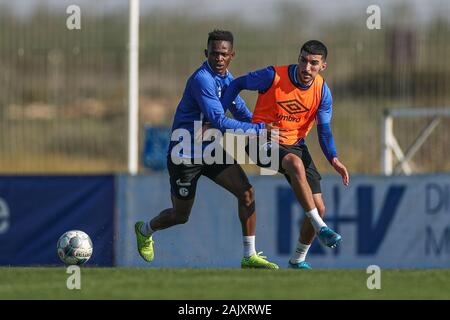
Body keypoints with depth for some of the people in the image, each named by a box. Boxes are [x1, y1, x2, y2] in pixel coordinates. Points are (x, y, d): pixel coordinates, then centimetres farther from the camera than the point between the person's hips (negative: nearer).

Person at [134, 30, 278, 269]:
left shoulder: (227, 79, 4)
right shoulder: (202, 79, -25)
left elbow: (241, 112, 17)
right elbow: (219, 121, -31)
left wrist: (261, 128, 0)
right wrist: (258, 129, -33)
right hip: (185, 156, -7)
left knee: (246, 192, -10)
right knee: (180, 215, 8)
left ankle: (249, 256, -5)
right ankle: (145, 230, 41)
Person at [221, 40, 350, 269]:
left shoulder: (322, 91, -6)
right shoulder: (274, 76, -17)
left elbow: (324, 131, -2)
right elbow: (238, 84, -5)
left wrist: (334, 159, -19)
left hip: (295, 145, 5)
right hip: (264, 140, -5)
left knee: (319, 208, -2)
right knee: (296, 164, -39)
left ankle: (298, 260, 21)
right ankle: (320, 228, -37)